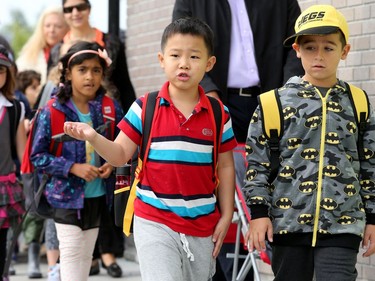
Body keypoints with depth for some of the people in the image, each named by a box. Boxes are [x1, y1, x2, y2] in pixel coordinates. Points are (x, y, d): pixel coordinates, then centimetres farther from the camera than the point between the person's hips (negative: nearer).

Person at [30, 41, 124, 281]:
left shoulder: (111, 108, -2)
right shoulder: (52, 112, -11)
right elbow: (38, 156, -11)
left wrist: (113, 163, -11)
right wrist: (73, 168, -20)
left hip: (98, 196, 4)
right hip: (68, 197, -3)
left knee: (86, 254, 15)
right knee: (71, 253, -4)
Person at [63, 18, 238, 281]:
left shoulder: (219, 115, 0)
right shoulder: (145, 108, -5)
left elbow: (225, 167, 6)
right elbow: (121, 155, -1)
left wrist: (226, 216, 4)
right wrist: (93, 137, -20)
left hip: (203, 225, 3)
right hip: (155, 223, -3)